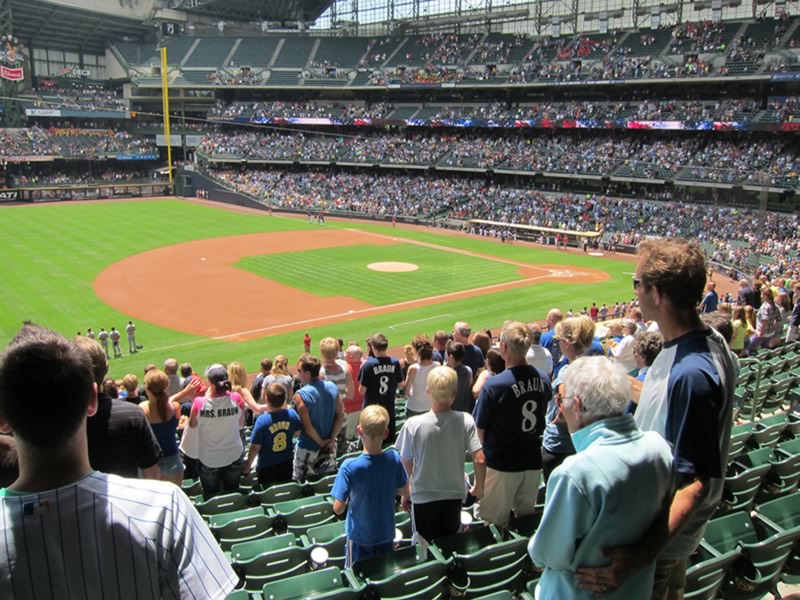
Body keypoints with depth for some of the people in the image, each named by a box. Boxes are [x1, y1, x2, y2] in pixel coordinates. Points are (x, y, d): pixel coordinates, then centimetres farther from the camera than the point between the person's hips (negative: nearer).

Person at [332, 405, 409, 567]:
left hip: (360, 536, -3)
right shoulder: (394, 458, -16)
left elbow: (338, 508, -21)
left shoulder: (350, 466, -26)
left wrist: (349, 498, -1)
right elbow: (402, 491, 0)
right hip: (386, 533, 3)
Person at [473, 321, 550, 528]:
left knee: (495, 525, 11)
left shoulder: (494, 385, -23)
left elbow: (480, 429, -12)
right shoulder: (543, 379, -6)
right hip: (533, 462, 5)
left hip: (501, 465, -5)